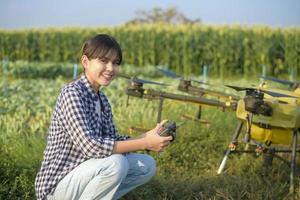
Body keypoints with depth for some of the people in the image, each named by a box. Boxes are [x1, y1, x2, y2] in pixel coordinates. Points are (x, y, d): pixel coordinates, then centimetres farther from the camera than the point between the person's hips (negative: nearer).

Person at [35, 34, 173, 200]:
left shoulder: (101, 99, 8)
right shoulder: (72, 93, -21)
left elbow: (112, 142, 6)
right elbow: (89, 146, -31)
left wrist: (146, 137, -12)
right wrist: (145, 143, -27)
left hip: (82, 173, 9)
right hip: (57, 186, -9)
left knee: (147, 165, 4)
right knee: (115, 163, -30)